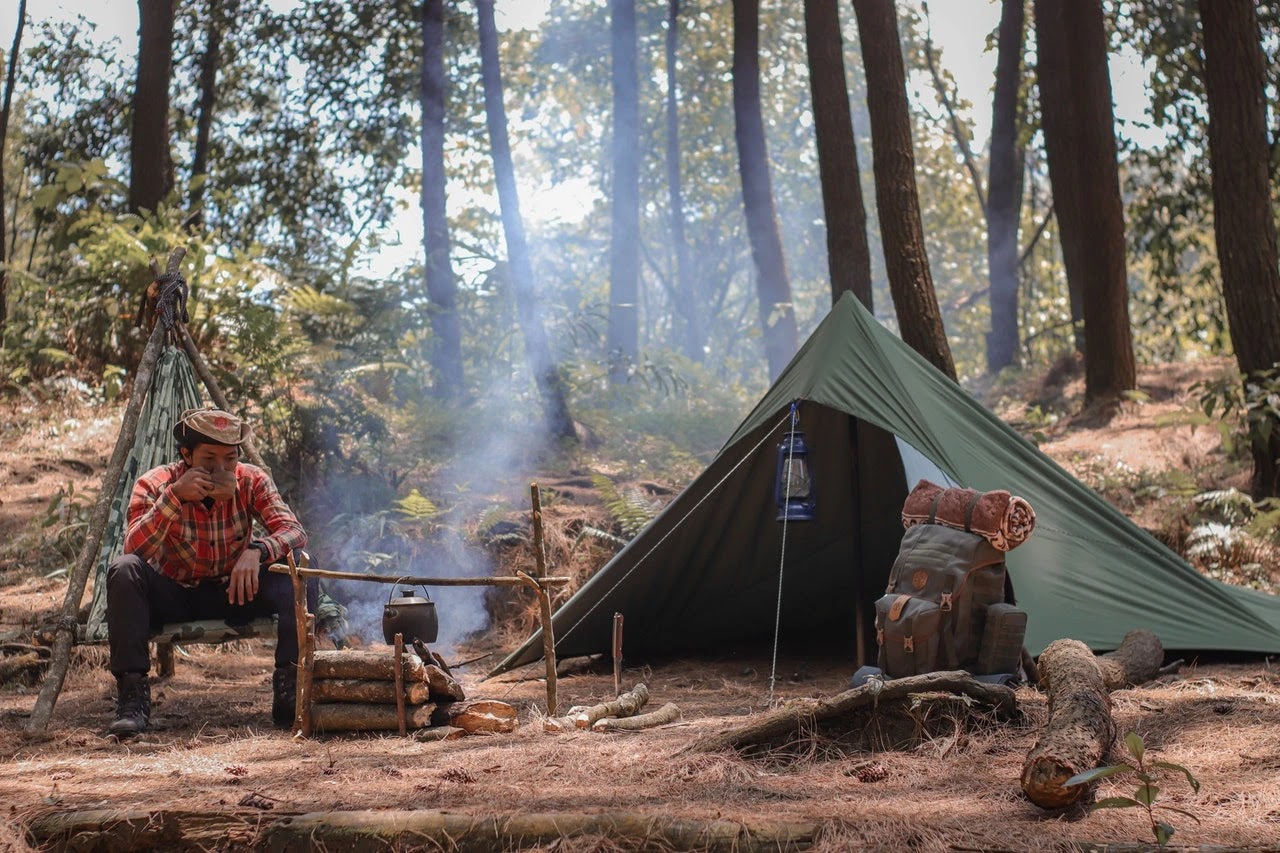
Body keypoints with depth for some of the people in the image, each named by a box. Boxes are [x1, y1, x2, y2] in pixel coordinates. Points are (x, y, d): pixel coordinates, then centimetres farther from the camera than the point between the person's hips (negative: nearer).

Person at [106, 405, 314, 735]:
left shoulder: (251, 481, -10)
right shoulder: (154, 485, -14)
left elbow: (295, 532, -20)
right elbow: (135, 549, -28)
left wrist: (257, 550, -40)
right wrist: (174, 495, -38)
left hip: (233, 593, 1)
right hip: (173, 596, -1)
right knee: (124, 569, -32)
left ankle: (289, 688, -23)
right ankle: (133, 698, -28)